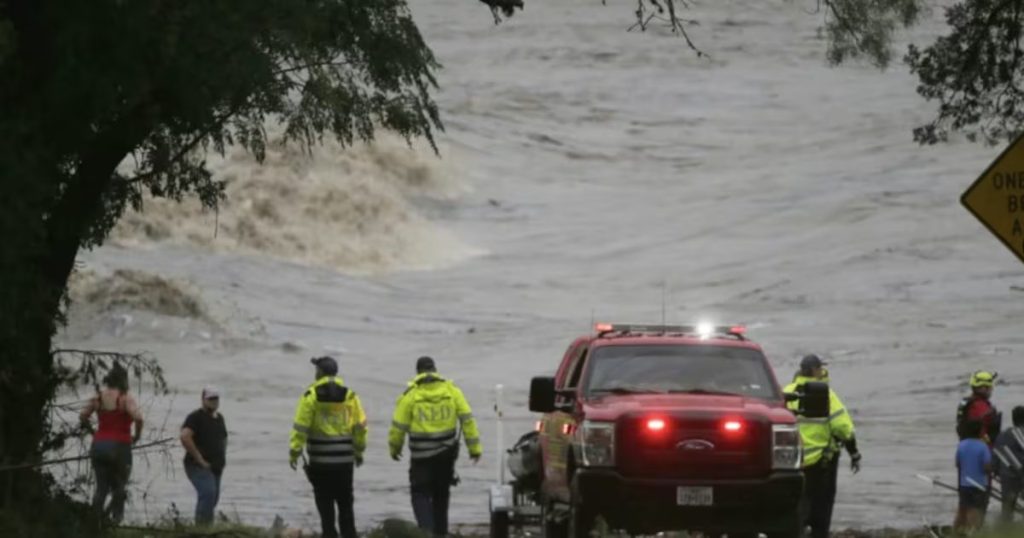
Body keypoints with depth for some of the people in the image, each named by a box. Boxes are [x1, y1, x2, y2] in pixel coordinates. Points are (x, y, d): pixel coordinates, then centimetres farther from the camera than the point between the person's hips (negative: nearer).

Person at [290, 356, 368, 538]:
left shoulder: (311, 396, -8)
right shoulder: (349, 396, 2)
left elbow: (301, 427, -12)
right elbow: (360, 425, 4)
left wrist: (294, 452, -8)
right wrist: (359, 450, 15)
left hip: (320, 460, -3)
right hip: (344, 459, 3)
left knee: (325, 502, 3)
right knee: (345, 502, 13)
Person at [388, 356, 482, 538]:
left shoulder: (410, 394, -9)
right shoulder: (451, 390, -1)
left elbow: (399, 426, -5)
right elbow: (467, 419, -2)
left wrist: (395, 448, 12)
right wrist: (474, 447, 3)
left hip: (422, 455, -3)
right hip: (447, 452, 3)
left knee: (421, 493, 2)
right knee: (441, 493, 19)